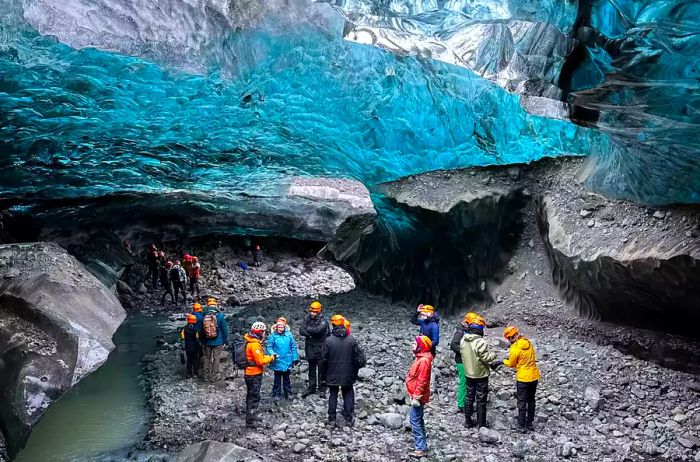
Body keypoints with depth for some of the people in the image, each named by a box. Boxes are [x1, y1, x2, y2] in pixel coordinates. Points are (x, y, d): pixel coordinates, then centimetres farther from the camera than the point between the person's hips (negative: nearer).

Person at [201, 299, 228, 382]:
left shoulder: (204, 316, -5)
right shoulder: (220, 316, -14)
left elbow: (201, 330, 5)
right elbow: (225, 328, -8)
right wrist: (226, 339, 5)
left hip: (207, 342, 3)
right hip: (218, 342, -3)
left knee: (207, 358, 14)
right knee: (216, 358, 6)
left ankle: (206, 376, 20)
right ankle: (214, 377, 10)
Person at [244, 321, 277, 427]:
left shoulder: (249, 342, 7)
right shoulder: (255, 344, -24)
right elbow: (260, 361, -22)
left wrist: (267, 356, 5)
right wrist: (271, 358, -10)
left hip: (249, 373, 10)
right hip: (255, 374, -10)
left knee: (251, 395, 21)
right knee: (255, 397, -3)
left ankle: (251, 415, 34)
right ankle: (250, 421, 0)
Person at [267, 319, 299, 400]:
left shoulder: (289, 335, -4)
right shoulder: (273, 336, -8)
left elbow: (293, 347, 2)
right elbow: (269, 347, -8)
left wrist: (295, 358, 3)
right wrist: (273, 354, -26)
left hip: (287, 361, 2)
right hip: (277, 362, -2)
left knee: (286, 378, 16)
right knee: (277, 378, 9)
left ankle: (288, 393, 26)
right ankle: (276, 394, 19)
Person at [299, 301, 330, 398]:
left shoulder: (323, 320, -11)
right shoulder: (307, 318, 3)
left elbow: (318, 330, -27)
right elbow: (301, 331, -7)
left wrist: (308, 329, -12)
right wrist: (313, 333, -19)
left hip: (320, 348, -5)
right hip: (310, 348, 5)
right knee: (311, 369, 15)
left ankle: (322, 390, 9)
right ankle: (311, 388, 24)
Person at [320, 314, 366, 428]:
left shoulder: (328, 340, -12)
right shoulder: (351, 340, -8)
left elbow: (324, 360, -7)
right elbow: (360, 358, -5)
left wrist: (323, 375, 5)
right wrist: (355, 372, 11)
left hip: (332, 375, -1)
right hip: (348, 375, 1)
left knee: (333, 395, 13)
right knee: (348, 395, 14)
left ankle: (332, 419, 17)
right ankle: (349, 419, 14)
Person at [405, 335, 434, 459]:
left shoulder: (424, 360, -22)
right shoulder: (421, 358, 10)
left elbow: (422, 381, -24)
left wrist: (416, 397, -23)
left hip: (418, 396, -11)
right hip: (417, 395, 11)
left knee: (415, 420, -9)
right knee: (418, 419, 17)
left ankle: (421, 449, -8)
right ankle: (422, 445, 26)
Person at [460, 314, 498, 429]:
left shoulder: (463, 340, -4)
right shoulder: (481, 342, -25)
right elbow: (486, 358, -23)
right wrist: (493, 354, -2)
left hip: (468, 374, 6)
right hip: (481, 375, -6)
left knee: (469, 397, 19)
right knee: (481, 400, 6)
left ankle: (468, 421, 28)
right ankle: (481, 425, 14)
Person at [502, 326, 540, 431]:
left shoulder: (514, 348, -19)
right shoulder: (529, 343, 1)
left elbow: (511, 364, -7)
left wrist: (503, 361, 13)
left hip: (523, 378, -6)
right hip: (534, 376, 7)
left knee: (522, 402, 5)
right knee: (531, 400, 17)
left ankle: (522, 426, 10)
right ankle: (529, 424, 25)